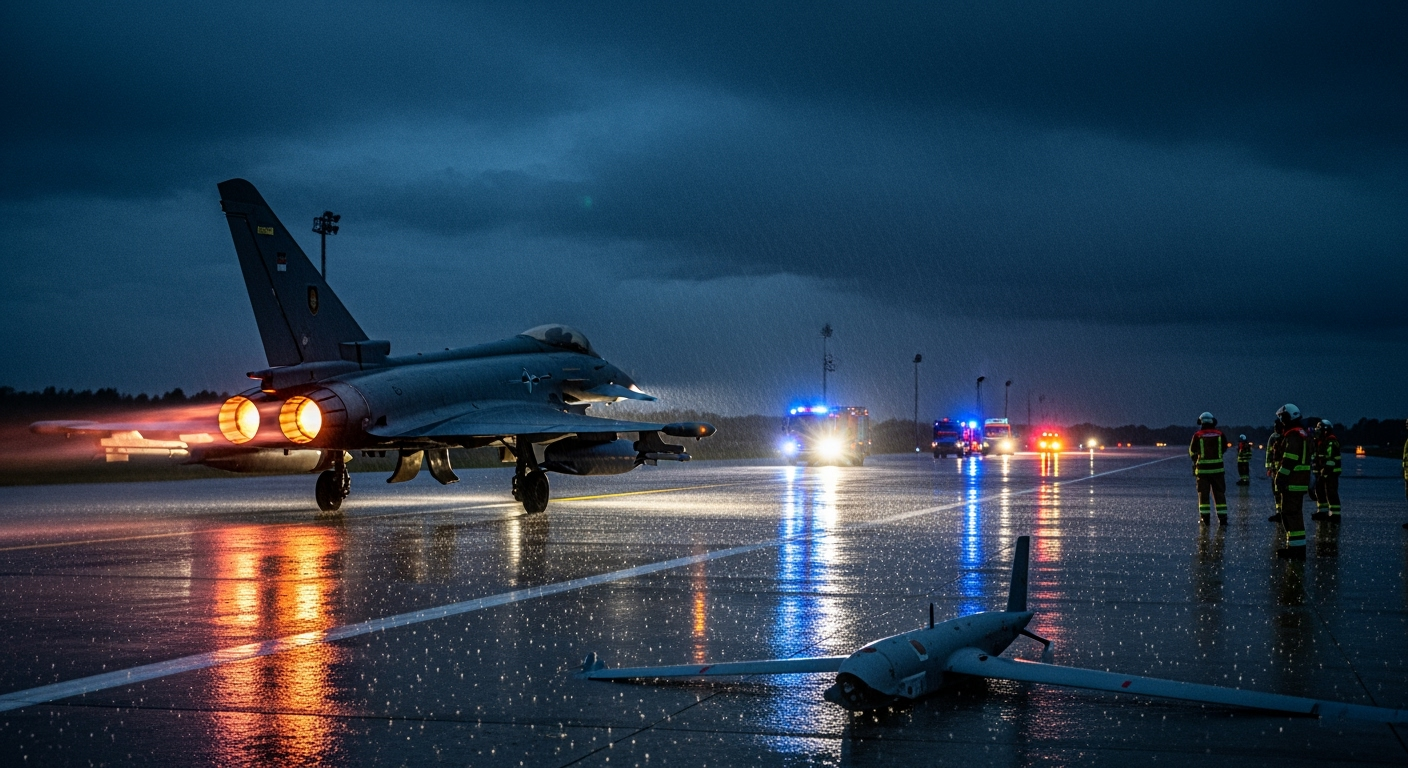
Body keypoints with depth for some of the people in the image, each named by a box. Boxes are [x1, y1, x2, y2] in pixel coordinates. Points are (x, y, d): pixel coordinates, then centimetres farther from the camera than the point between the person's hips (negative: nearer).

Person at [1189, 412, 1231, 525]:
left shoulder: (1197, 436, -5)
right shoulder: (1220, 434, 1)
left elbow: (1192, 453, 4)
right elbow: (1224, 449, 15)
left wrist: (1196, 460, 25)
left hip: (1202, 469, -2)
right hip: (1217, 469, 2)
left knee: (1203, 494, 5)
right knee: (1219, 493, 8)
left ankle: (1205, 518, 2)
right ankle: (1222, 518, 5)